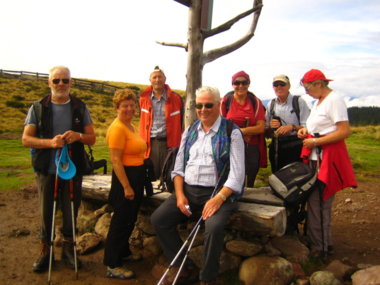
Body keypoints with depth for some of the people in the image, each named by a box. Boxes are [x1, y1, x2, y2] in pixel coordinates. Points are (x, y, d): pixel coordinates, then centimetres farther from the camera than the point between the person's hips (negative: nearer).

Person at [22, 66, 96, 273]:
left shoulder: (80, 108, 4)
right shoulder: (38, 108, 1)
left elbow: (92, 138, 4)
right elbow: (26, 139, -4)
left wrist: (78, 136, -18)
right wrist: (50, 142, -22)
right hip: (47, 170, -1)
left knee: (71, 212, 9)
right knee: (46, 212, 9)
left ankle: (68, 248, 29)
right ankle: (45, 250, 28)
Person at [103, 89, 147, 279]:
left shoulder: (131, 126, 12)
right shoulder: (117, 128, -17)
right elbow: (115, 160, -22)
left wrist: (137, 184, 18)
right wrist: (126, 187, -23)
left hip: (137, 176, 10)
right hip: (125, 177, -10)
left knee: (130, 219, 20)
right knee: (121, 220, -1)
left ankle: (123, 252, 38)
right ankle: (112, 266, 12)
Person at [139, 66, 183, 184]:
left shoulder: (176, 98, 0)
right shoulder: (144, 98, 8)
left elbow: (181, 121, 5)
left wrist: (177, 143, 2)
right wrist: (143, 142, 14)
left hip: (168, 142, -2)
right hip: (150, 143, 2)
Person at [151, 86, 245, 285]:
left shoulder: (231, 133, -4)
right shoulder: (190, 131, 13)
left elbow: (237, 173, -10)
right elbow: (179, 166, 12)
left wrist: (219, 199, -22)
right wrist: (179, 194, -2)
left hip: (217, 192, -5)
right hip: (188, 189, 6)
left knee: (214, 227, -31)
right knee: (158, 219, -9)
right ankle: (180, 267, 10)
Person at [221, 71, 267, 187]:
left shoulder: (256, 102, 5)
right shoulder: (225, 101, 2)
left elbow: (261, 127, -3)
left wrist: (239, 131, -14)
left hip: (252, 149, 2)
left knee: (249, 184, 12)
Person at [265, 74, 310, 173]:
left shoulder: (299, 101, -1)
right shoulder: (270, 104, 11)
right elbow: (266, 130, 15)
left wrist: (292, 127, -21)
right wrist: (270, 127, -6)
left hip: (295, 148, -4)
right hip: (276, 149, 4)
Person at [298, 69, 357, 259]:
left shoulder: (334, 100, -11)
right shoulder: (318, 101, 18)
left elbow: (344, 131, -20)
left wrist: (315, 141, -17)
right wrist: (306, 131, 10)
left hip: (328, 157, -9)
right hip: (315, 157, 9)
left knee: (319, 202, -4)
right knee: (315, 201, 11)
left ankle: (319, 247, 9)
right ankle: (322, 242, 24)